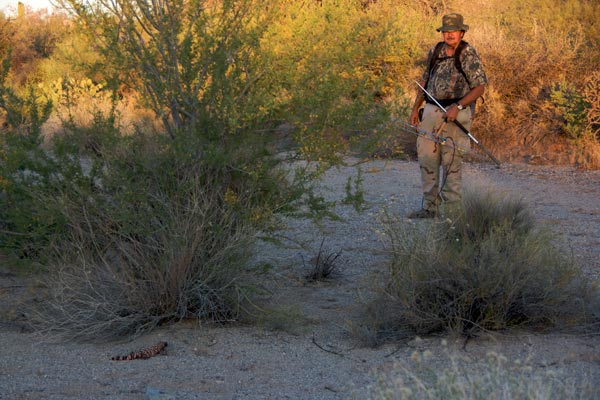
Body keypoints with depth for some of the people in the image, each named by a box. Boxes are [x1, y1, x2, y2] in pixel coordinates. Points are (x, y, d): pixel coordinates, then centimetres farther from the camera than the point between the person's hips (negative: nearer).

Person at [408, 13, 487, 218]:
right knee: (427, 158, 7)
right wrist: (416, 108, 15)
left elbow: (480, 87, -11)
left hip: (455, 113, -6)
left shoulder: (468, 55, -9)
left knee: (451, 161, -5)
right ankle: (430, 207, 15)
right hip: (432, 110, 6)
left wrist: (457, 107, -20)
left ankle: (451, 208, 1)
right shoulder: (435, 51, 10)